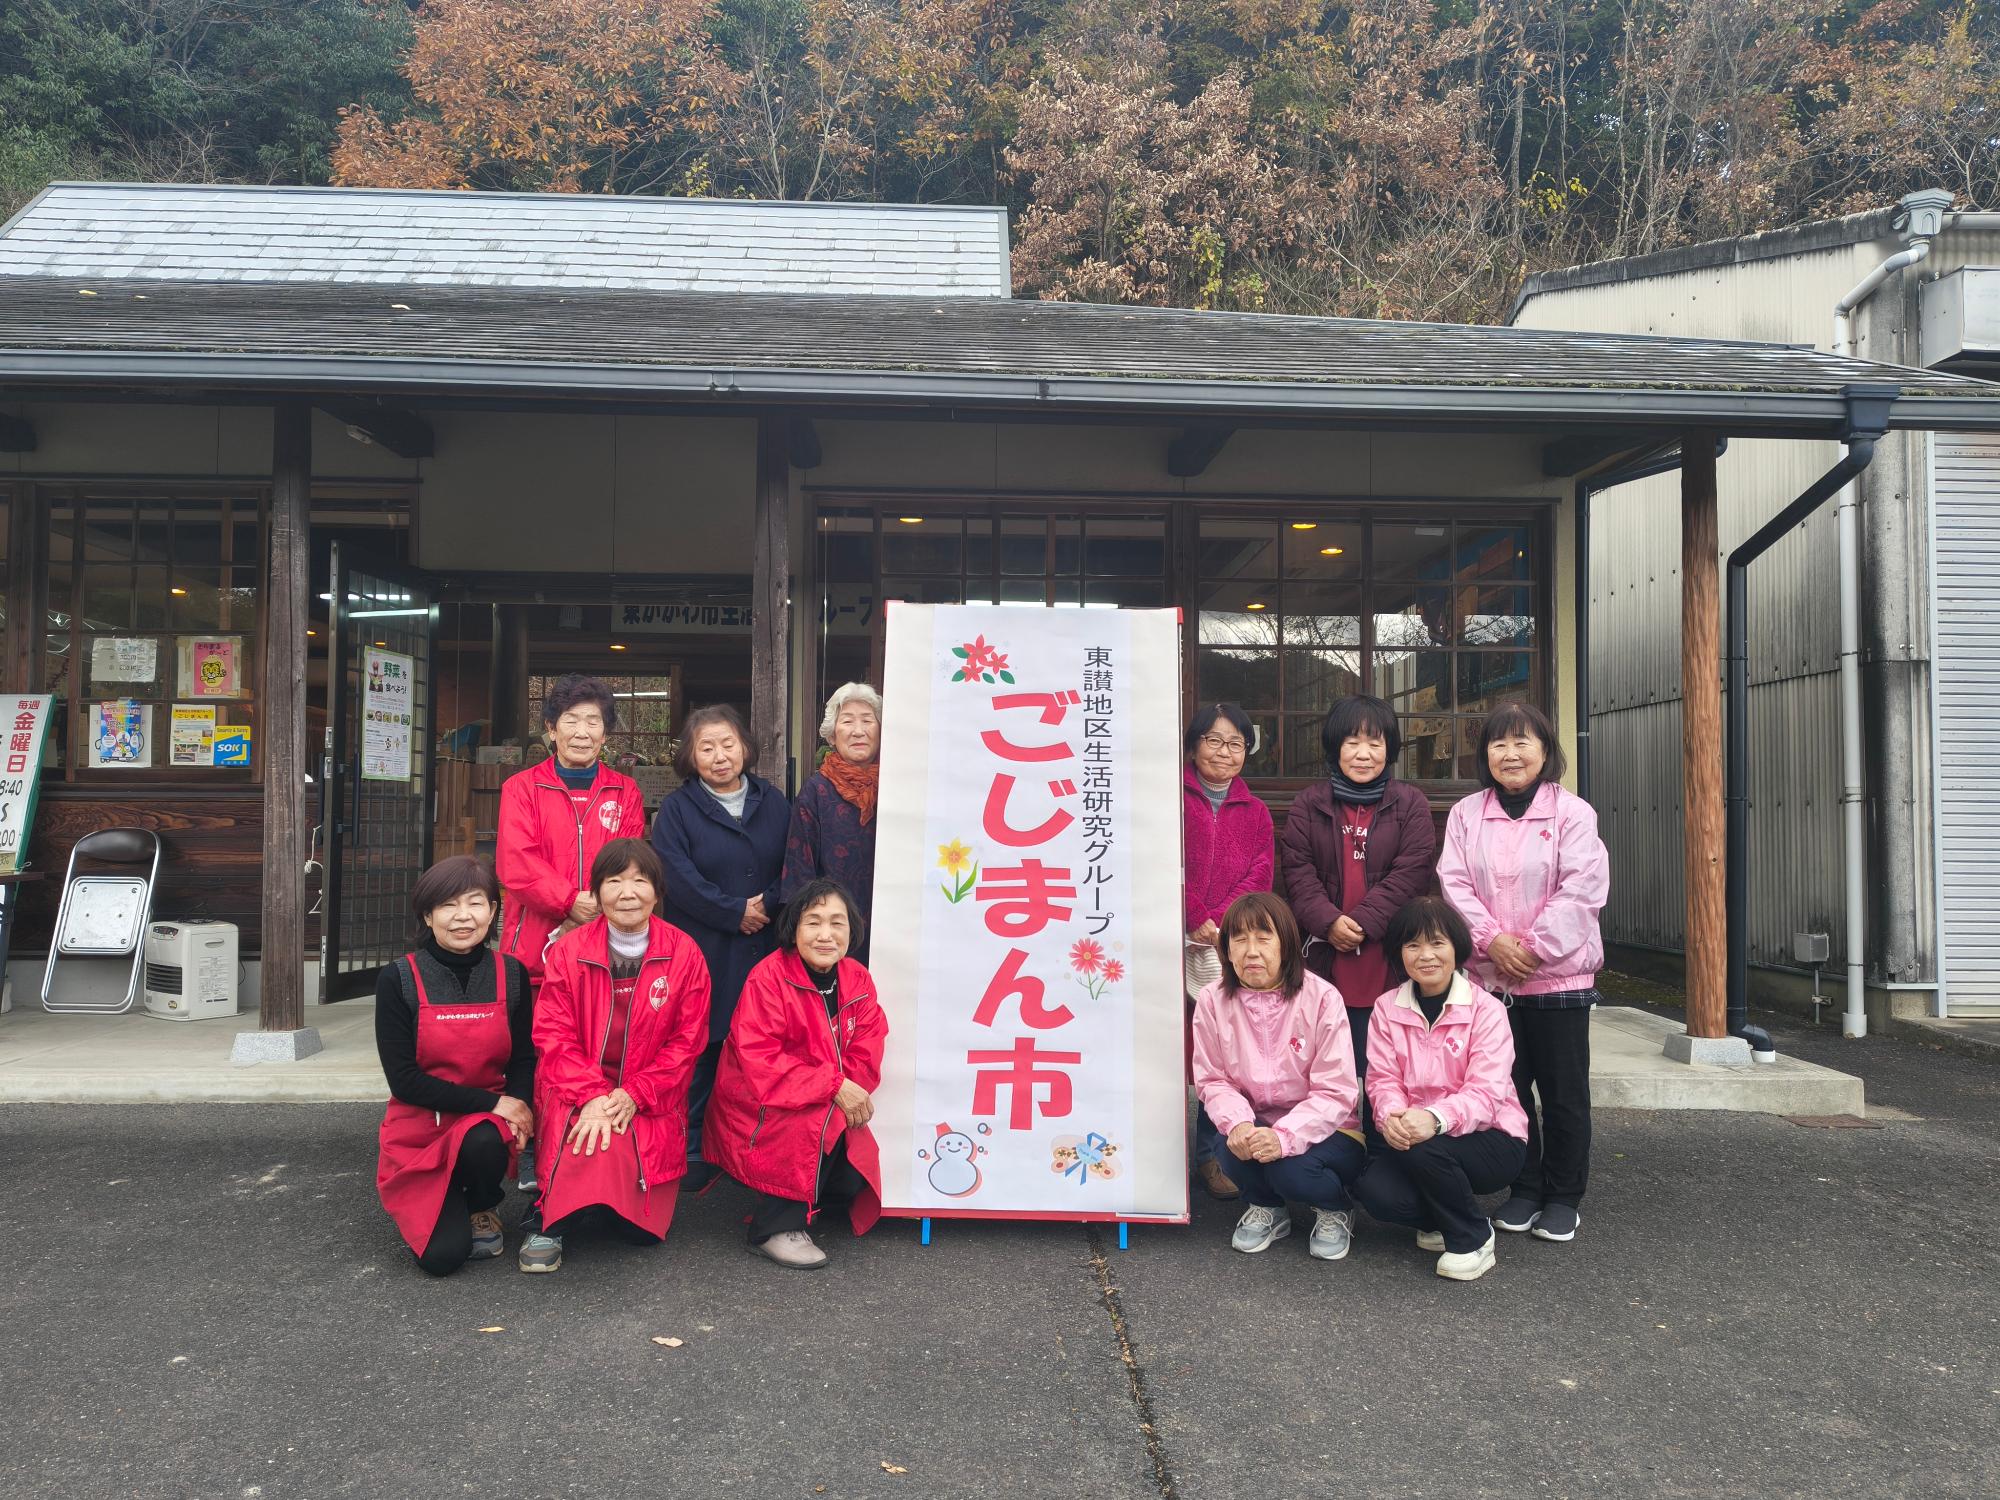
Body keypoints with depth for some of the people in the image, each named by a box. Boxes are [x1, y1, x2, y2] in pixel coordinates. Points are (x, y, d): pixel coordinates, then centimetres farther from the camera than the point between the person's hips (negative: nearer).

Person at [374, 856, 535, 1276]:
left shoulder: (511, 975, -2)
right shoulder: (397, 980, -9)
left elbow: (523, 1059, 4)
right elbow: (402, 1078, -12)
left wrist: (516, 1106, -19)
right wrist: (490, 1101, -20)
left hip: (486, 1121, 1)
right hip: (419, 1130, -1)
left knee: (484, 1143, -36)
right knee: (442, 1255, -18)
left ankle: (481, 1208, 1)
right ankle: (442, 1211, 20)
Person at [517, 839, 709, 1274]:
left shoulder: (684, 954, -4)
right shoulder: (568, 951, -4)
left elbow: (686, 1042, -3)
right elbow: (553, 1036, -7)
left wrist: (634, 1095, -15)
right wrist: (592, 1096, -22)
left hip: (651, 1102, 1)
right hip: (576, 1090, -1)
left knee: (644, 1231, -8)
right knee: (597, 1136, -35)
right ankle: (547, 1220, -7)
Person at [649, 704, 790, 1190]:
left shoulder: (773, 803, 11)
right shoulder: (678, 808, 3)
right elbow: (677, 876, -10)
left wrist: (767, 905, -12)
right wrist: (735, 912, -13)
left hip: (762, 951, 2)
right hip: (701, 952, -2)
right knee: (698, 1048, -1)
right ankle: (691, 1152, 12)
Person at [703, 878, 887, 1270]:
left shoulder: (857, 980, 0)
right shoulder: (768, 978, -18)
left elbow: (866, 1057, -1)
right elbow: (759, 1062, -26)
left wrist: (853, 1093, -23)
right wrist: (833, 1086, -31)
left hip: (833, 1111, 6)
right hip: (758, 1114, -6)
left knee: (852, 1182, -13)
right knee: (816, 1124, -34)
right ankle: (778, 1226, -17)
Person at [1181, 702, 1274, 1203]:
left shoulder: (1256, 812, 17)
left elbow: (1258, 878, 6)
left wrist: (1216, 924, -9)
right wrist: (1196, 919, -13)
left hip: (1229, 947, 3)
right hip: (1174, 942, -3)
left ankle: (1211, 1156, 15)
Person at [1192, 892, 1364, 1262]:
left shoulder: (1322, 998, -15)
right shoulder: (1213, 1001, -6)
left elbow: (1335, 1092, -17)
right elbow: (1213, 1080, -3)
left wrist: (1285, 1137, -32)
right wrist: (1237, 1123, -26)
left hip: (1319, 1130, -2)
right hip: (1256, 1125, 3)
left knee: (1292, 1170, -31)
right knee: (1231, 1149, -29)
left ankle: (1336, 1208, 8)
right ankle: (1267, 1207, 8)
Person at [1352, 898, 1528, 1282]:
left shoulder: (1485, 1009, -10)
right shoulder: (1387, 1009, 2)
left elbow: (1486, 1091, -20)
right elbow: (1383, 1079, -4)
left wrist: (1435, 1118, -40)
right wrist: (1391, 1116, -29)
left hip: (1490, 1139, -3)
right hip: (1413, 1135, 3)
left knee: (1426, 1149, -35)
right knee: (1374, 1191, -26)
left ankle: (1472, 1238, -6)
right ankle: (1442, 1219, 9)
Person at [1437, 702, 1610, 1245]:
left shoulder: (1573, 813, -4)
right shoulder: (1466, 814, 6)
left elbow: (1580, 891, -11)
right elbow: (1455, 884, -2)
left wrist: (1535, 948, -16)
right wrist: (1492, 939, -15)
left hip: (1558, 975, -3)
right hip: (1490, 975, 3)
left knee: (1564, 1092, 6)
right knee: (1507, 1086, 11)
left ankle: (1564, 1196, 21)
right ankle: (1524, 1189, 25)